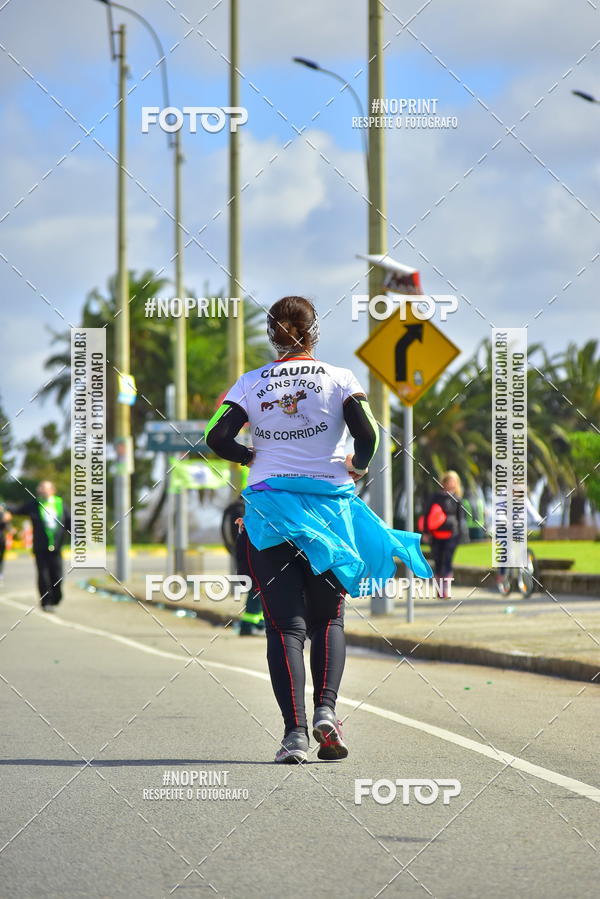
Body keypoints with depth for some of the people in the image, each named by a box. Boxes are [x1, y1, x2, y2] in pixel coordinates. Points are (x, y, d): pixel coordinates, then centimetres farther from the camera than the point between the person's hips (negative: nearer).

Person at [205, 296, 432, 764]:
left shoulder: (251, 383, 4)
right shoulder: (339, 379, 1)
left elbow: (217, 437, -4)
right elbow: (367, 433, -12)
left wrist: (253, 457, 13)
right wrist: (358, 465, 8)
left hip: (269, 506, 0)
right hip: (329, 504, 0)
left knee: (285, 623, 0)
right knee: (329, 619, 13)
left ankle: (295, 731, -11)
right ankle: (325, 710, -8)